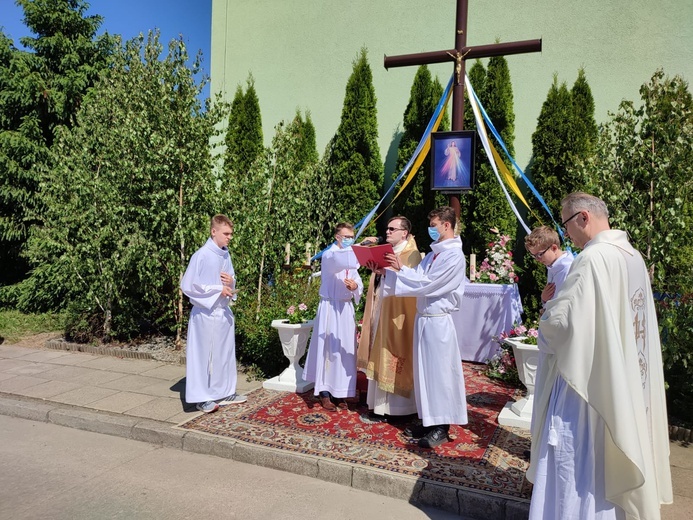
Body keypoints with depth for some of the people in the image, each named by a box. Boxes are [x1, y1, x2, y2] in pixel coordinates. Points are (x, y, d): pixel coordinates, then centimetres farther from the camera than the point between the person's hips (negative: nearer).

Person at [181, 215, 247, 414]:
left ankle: (225, 392, 27)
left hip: (224, 311, 7)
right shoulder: (202, 255, -15)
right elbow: (187, 285, -15)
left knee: (225, 353, 14)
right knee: (204, 355, 2)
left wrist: (231, 282, -6)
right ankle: (202, 398, 14)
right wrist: (218, 289, -17)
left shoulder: (225, 254, 7)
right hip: (206, 313, -7)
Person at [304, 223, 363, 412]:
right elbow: (339, 260, -32)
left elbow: (359, 284, 7)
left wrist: (355, 286, -17)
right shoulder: (329, 255, -6)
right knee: (327, 348, -2)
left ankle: (340, 392, 15)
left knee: (345, 349, 5)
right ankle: (325, 393, 8)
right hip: (329, 307, -6)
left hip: (346, 308, 6)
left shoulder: (351, 256, 15)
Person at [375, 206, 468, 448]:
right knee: (424, 370, 14)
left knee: (438, 371, 0)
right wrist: (387, 271, -1)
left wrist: (400, 269, -14)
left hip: (438, 321, -9)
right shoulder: (435, 251, 13)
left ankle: (441, 427, 13)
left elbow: (427, 283, -18)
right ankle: (429, 421, 26)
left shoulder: (454, 256, -14)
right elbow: (417, 276, 9)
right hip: (423, 317, 9)